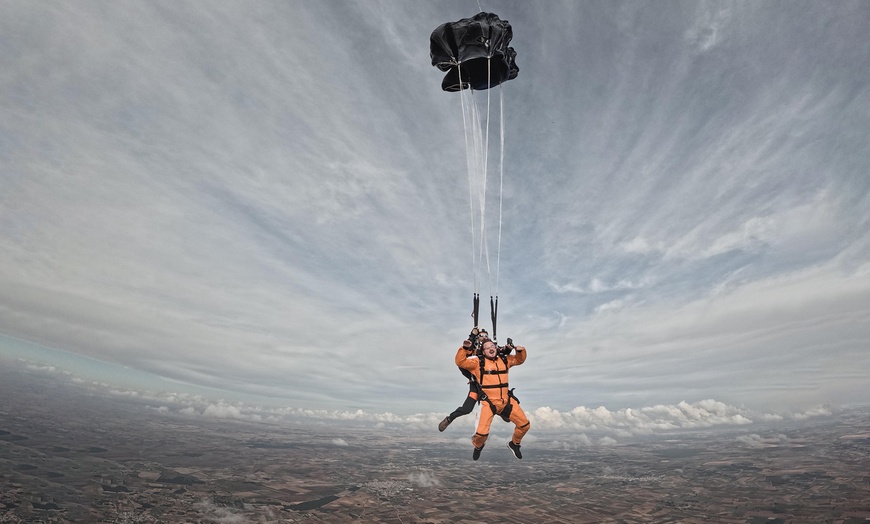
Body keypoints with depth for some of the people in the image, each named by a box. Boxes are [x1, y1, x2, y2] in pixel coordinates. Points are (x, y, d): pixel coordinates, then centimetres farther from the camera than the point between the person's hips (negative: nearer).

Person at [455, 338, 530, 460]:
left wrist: (520, 351, 4)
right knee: (482, 433, -16)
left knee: (525, 424, 6)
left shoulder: (504, 359, 10)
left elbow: (519, 360, 24)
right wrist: (464, 348, -25)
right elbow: (460, 362, -12)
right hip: (489, 402, -4)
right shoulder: (478, 362, -4)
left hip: (507, 400, 5)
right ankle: (478, 446, 22)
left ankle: (514, 444, 36)